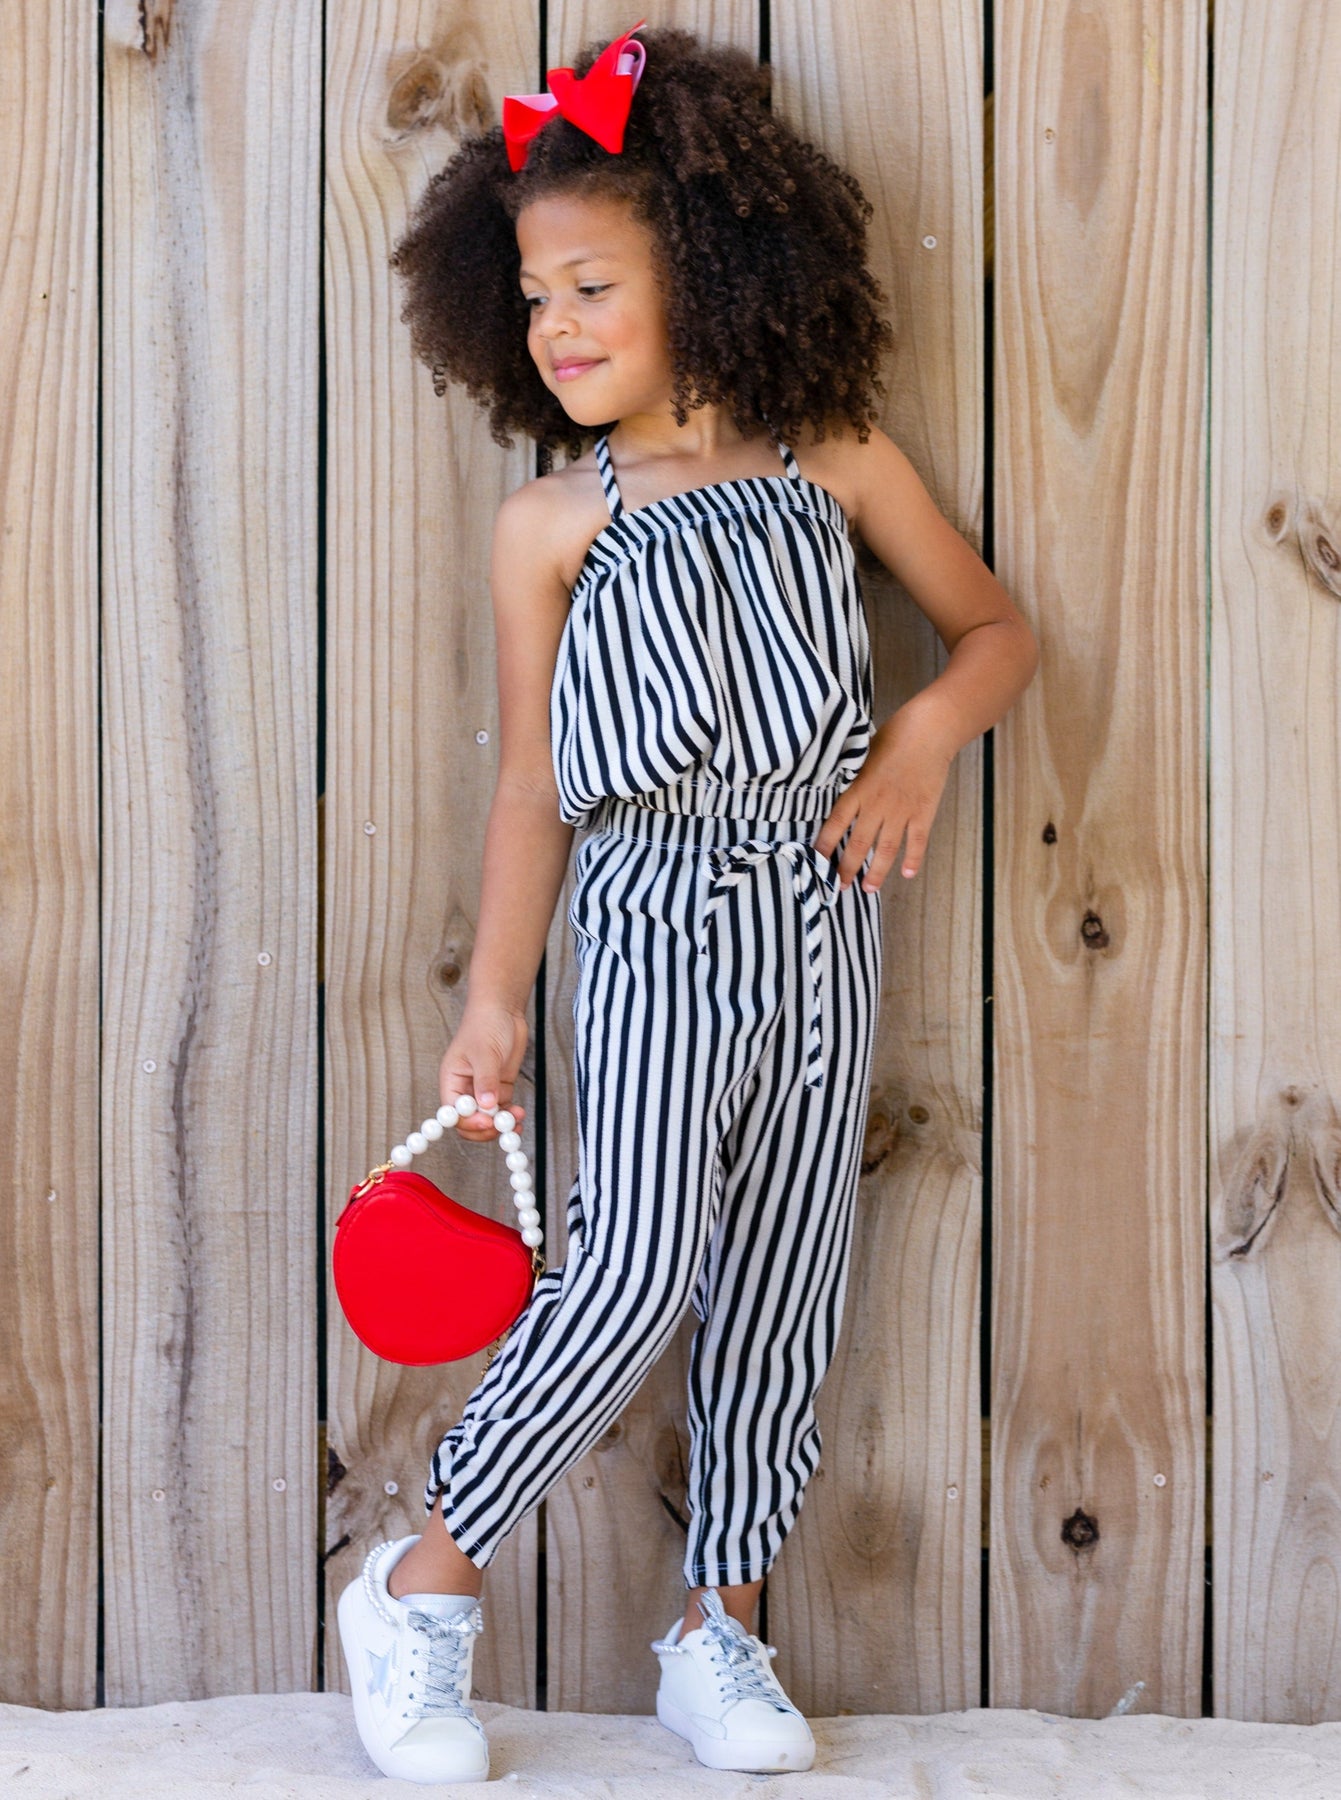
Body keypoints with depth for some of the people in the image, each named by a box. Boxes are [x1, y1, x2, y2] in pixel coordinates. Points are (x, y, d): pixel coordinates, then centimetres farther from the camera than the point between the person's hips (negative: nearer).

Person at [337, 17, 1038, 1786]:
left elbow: (999, 627, 14)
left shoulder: (839, 466, 4)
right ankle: (424, 1586, 0)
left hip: (821, 928, 3)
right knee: (637, 1268, -16)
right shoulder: (556, 522, 0)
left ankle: (717, 1630, 20)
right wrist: (495, 1004, -1)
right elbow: (531, 785, 1)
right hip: (658, 925, -3)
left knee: (782, 1290, 7)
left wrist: (929, 732, -6)